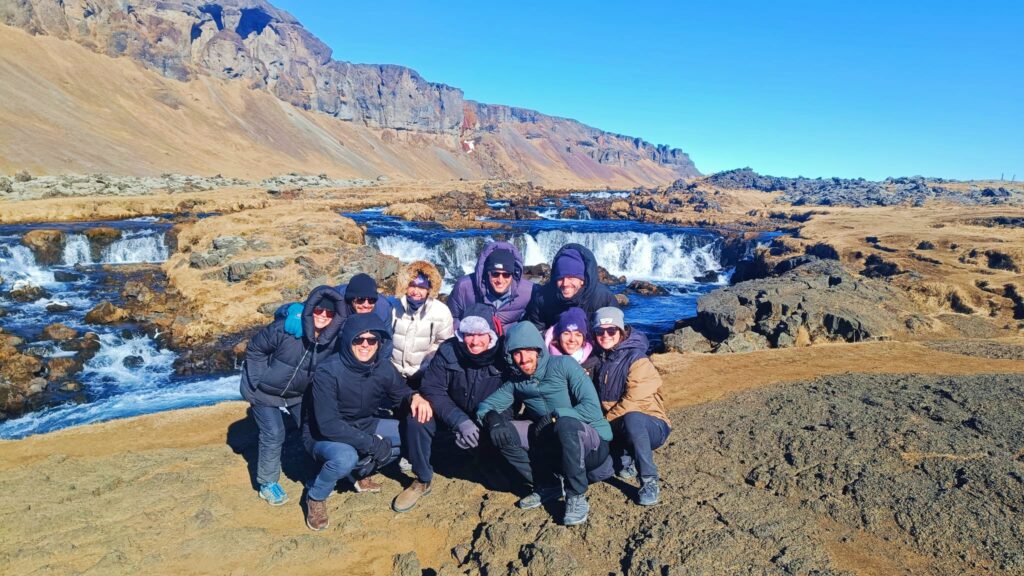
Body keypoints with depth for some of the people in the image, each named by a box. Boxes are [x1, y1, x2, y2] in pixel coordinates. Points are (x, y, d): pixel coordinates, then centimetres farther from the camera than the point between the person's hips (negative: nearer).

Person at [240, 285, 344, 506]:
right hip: (264, 391, -4)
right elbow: (254, 349, -17)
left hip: (298, 394, 5)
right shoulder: (285, 328, -31)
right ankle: (268, 484, 15)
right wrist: (261, 379, -15)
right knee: (273, 435, -7)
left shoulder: (333, 338, -18)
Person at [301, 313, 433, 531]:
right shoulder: (328, 372, -28)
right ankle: (315, 497, -4)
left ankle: (359, 472, 11)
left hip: (363, 426, 6)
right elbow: (328, 425, -31)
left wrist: (415, 397, -21)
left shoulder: (383, 367, -13)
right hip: (322, 434, -6)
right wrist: (372, 443, -31)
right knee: (345, 457, -37)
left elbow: (401, 392, 4)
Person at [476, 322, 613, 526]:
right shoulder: (516, 382, 7)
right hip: (555, 446, 5)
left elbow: (592, 407, -17)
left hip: (593, 444, -5)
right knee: (503, 432, -13)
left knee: (566, 423, -37)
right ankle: (546, 486, 2)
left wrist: (555, 416, -23)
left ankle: (576, 498, -18)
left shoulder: (563, 364, -9)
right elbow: (485, 405, 5)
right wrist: (492, 416, -16)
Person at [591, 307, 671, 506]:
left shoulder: (638, 361, -15)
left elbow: (632, 402, -22)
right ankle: (626, 458, 8)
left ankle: (649, 482, -26)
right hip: (617, 430, 6)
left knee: (631, 418, -39)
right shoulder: (599, 361, 6)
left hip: (650, 426, -5)